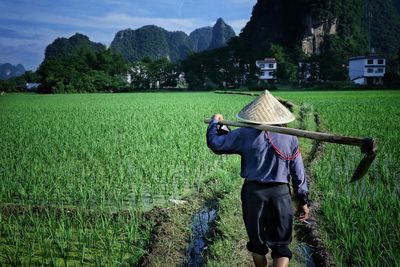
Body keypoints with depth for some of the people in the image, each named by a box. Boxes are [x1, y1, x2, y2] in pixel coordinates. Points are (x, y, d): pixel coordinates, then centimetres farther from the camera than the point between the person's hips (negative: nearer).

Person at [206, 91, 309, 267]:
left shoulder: (245, 134, -5)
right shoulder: (290, 138, 1)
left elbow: (215, 143, 2)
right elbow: (298, 173, 4)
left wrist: (215, 122, 21)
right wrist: (303, 200, 12)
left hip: (253, 192, 0)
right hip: (281, 193, 1)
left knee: (257, 241, 19)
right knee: (281, 244, 7)